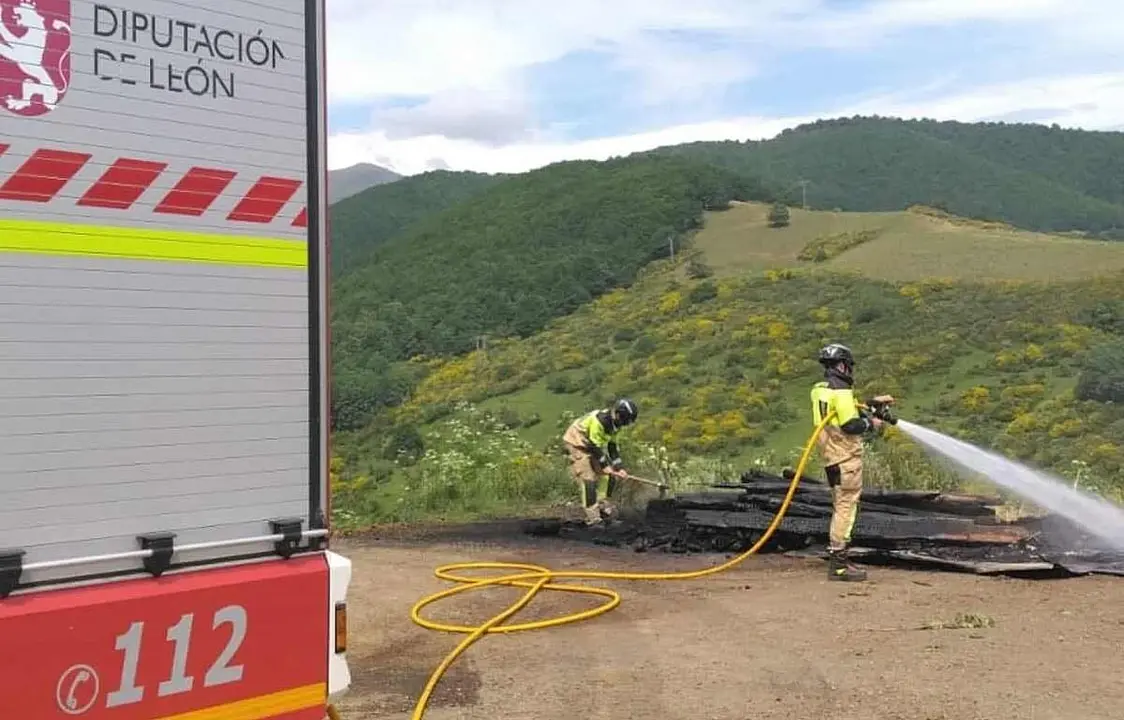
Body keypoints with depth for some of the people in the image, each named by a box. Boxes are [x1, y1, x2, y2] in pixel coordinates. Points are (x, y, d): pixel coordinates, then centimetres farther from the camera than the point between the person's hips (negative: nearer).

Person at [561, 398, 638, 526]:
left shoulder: (614, 423, 1)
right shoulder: (599, 420, -29)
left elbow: (612, 446, 6)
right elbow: (595, 445, -25)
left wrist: (619, 467, -1)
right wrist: (604, 465, -19)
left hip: (592, 445, 10)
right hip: (576, 443, -10)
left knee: (611, 475, 6)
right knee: (587, 479, -17)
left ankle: (605, 506, 16)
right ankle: (593, 517, -16)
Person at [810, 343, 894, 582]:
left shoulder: (821, 389, 14)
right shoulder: (840, 391, -15)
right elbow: (850, 424, -22)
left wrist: (874, 401, 27)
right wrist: (871, 423, -5)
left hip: (832, 457, 10)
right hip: (846, 457, -10)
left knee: (840, 508, 17)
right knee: (845, 508, -7)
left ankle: (835, 557, 22)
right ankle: (838, 564, -7)